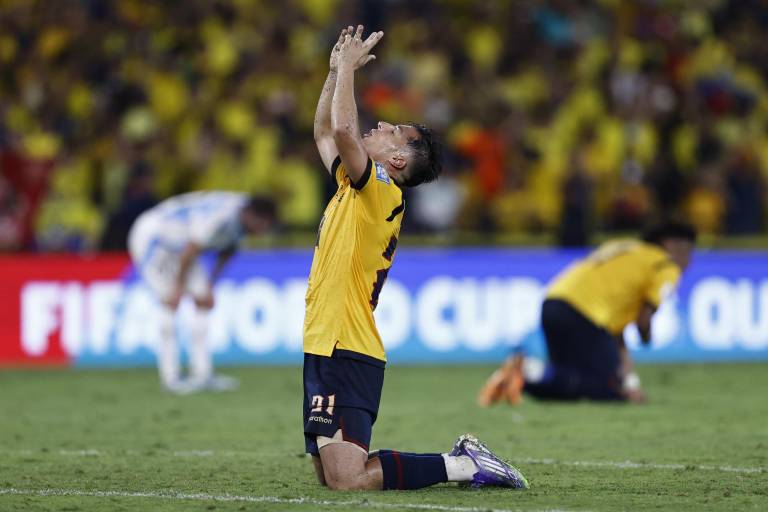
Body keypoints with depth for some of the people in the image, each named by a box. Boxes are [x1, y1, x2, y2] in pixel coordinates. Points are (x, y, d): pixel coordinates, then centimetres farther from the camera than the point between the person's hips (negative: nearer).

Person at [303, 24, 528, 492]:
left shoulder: (381, 192, -10)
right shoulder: (356, 187, 16)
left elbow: (342, 129, -24)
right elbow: (326, 131, 30)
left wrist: (348, 66, -12)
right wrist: (337, 70, 22)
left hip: (346, 353, -10)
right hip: (326, 349, 10)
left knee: (345, 479, -18)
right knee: (332, 476, 10)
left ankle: (462, 466, -8)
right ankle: (463, 459, 15)